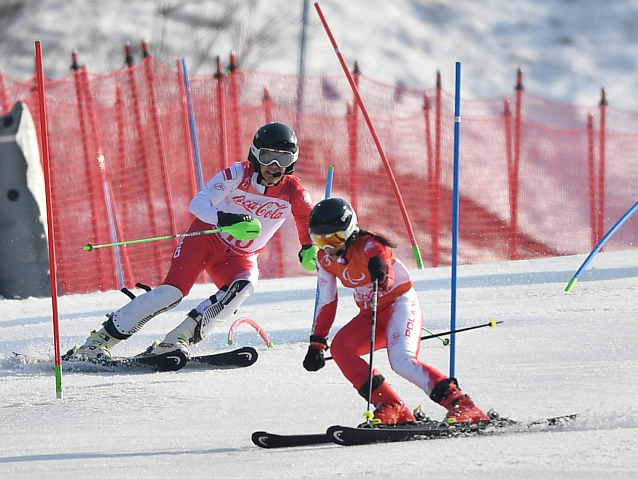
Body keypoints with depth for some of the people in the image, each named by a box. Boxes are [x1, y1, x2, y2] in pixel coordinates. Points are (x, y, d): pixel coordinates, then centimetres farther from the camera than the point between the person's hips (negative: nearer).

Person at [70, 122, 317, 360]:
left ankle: (179, 338, -27)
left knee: (244, 285, -30)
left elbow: (310, 223, 4)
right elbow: (197, 204, -28)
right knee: (172, 292, -19)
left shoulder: (293, 192, -13)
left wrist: (309, 250, -18)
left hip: (239, 257, 3)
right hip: (207, 238, -3)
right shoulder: (238, 174, -21)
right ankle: (101, 339, -8)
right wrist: (227, 221, -45)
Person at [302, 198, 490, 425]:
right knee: (340, 348, -16)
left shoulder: (368, 246, -22)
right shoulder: (325, 260, -1)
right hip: (370, 314, 7)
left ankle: (461, 405, -26)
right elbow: (326, 302, 9)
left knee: (402, 361, -29)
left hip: (400, 303, -7)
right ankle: (390, 407, -13)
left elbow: (387, 277, -39)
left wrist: (381, 272, -63)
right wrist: (317, 343, 7)